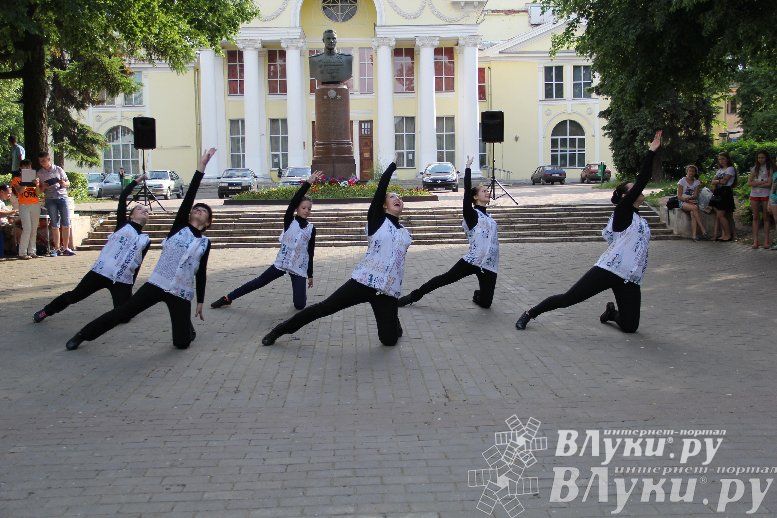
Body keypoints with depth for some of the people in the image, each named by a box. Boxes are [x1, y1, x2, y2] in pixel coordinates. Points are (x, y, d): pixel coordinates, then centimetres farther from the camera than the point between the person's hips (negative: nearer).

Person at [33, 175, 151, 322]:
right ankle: (46, 311, 31)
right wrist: (135, 182, 1)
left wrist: (130, 288, 9)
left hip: (122, 281, 1)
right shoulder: (123, 224, 8)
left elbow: (137, 266, 12)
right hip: (101, 271, -1)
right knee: (75, 295, 8)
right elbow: (122, 199, -2)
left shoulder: (146, 240, 12)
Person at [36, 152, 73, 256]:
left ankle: (65, 248, 1)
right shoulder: (40, 173, 10)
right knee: (54, 225, -1)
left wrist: (64, 184, -10)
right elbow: (39, 189, 13)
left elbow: (68, 183, 12)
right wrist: (43, 187, -9)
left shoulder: (58, 169, 8)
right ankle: (57, 248, 4)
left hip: (62, 196, 0)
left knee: (66, 223, -5)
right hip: (50, 199, 1)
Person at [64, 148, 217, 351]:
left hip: (181, 294, 1)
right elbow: (189, 195, -4)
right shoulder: (179, 226, 5)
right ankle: (82, 335, 19)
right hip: (157, 284, -1)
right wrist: (201, 167, -10)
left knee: (182, 343, -1)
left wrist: (200, 302, 13)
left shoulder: (205, 243, 9)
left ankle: (188, 328, 35)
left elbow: (201, 274, 14)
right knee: (122, 312, 0)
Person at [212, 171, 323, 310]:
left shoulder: (311, 229, 3)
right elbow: (294, 201, -18)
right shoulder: (289, 221, -3)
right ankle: (227, 298, 20)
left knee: (300, 305, -8)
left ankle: (301, 291, 27)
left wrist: (310, 275, 11)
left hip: (300, 268, 1)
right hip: (282, 262, -1)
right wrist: (308, 183, -25)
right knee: (258, 282, 4)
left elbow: (310, 252, 8)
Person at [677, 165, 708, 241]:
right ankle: (703, 231, -39)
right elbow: (679, 196, -2)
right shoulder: (682, 181, 5)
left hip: (693, 202, 2)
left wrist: (689, 198, -23)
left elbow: (696, 195, -1)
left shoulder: (697, 182, 12)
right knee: (694, 207, -35)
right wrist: (688, 200, -17)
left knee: (693, 213, -34)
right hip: (684, 203, -2)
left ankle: (693, 235, -46)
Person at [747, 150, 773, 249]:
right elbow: (749, 183, 0)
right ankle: (755, 241, 2)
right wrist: (763, 182, -9)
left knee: (766, 217, 0)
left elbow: (769, 184, -10)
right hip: (754, 195, 3)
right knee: (755, 217, 2)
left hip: (765, 194, -3)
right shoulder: (754, 169, 11)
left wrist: (756, 184, -5)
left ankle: (766, 241, 1)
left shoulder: (770, 169, 1)